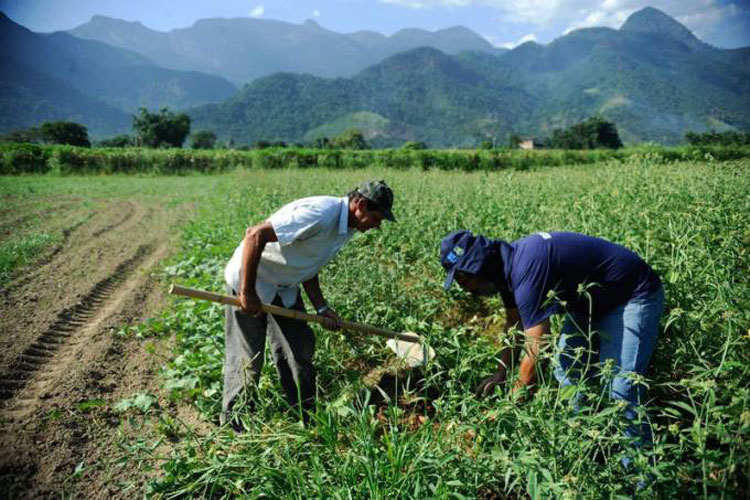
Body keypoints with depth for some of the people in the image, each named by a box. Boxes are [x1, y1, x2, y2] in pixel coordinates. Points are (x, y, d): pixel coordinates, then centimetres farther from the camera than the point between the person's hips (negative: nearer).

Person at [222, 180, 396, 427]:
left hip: (284, 287, 9)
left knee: (300, 350, 10)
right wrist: (247, 293, -28)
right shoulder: (320, 214, -31)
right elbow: (255, 235, -32)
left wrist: (321, 307, 0)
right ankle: (234, 423, 22)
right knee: (247, 358, 1)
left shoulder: (346, 228, 0)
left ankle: (306, 416, 25)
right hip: (250, 280, -9)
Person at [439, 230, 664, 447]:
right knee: (567, 371, 8)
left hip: (633, 296, -9)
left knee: (620, 390, -16)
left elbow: (536, 354, -33)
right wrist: (501, 373, 8)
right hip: (591, 300, 9)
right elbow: (514, 325, 11)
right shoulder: (507, 263, -5)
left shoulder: (527, 270, -35)